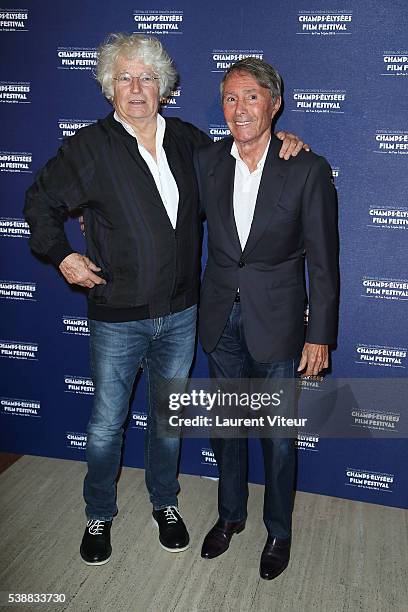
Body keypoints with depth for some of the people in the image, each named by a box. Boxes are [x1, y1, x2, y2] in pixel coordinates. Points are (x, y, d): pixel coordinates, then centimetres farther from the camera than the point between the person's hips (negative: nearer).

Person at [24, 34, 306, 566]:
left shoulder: (189, 141, 4)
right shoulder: (92, 147, -7)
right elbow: (41, 201, 4)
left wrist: (281, 141, 3)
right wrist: (62, 254, -7)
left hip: (180, 314, 3)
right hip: (117, 318, -3)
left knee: (168, 416, 19)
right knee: (107, 423, 11)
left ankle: (164, 502, 42)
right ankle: (99, 515, 37)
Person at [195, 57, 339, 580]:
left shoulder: (308, 169, -12)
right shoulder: (206, 161, -1)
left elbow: (322, 261, -9)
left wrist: (319, 336, -9)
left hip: (277, 321, -3)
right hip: (220, 318, 4)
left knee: (278, 436, 11)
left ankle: (278, 531, 36)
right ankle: (231, 514, 42)